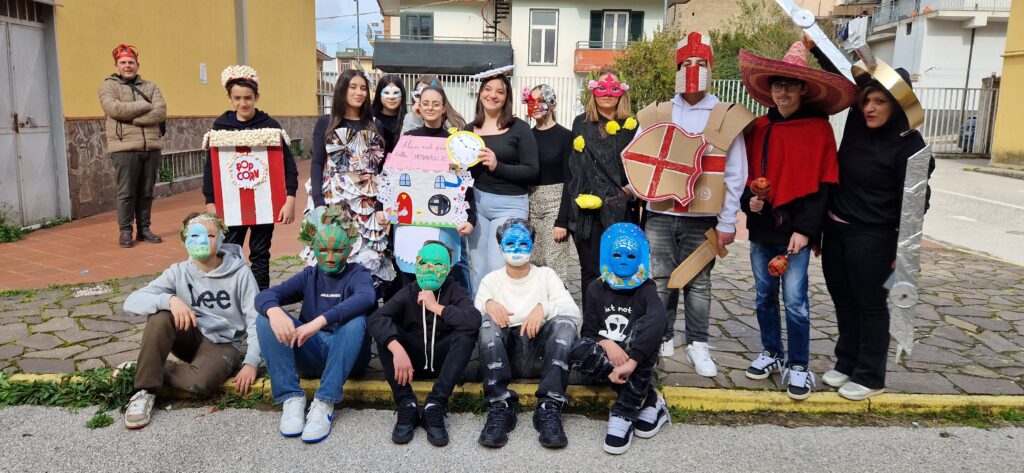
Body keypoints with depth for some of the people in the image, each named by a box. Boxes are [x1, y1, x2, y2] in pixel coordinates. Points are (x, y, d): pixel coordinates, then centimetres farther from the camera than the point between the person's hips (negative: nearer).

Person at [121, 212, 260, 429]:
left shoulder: (240, 273, -12)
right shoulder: (179, 272, -6)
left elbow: (256, 320, -13)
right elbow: (131, 302, -15)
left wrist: (251, 363, -25)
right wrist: (170, 299, -35)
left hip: (223, 344, -3)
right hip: (192, 337, 3)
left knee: (201, 382, -34)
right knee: (160, 314, -28)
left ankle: (154, 369, -4)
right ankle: (145, 391, -17)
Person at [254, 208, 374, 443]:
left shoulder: (357, 274, 2)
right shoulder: (309, 276, 12)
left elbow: (366, 297, -25)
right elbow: (265, 295, -4)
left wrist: (320, 321, -39)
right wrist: (274, 311, -31)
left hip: (347, 355, -3)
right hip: (310, 352, 3)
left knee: (356, 320, -32)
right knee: (266, 318, -16)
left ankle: (324, 404, -33)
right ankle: (291, 398, -23)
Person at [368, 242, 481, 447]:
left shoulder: (455, 291, -5)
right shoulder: (409, 292, -3)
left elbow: (474, 320, -29)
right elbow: (376, 319, -23)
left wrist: (435, 307, -23)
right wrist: (398, 350, -39)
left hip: (442, 359, -1)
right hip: (412, 358, 1)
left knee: (467, 332, -28)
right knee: (385, 331, -23)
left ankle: (435, 406, -31)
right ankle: (407, 405, -27)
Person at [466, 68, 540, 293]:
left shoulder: (519, 128, -3)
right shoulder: (470, 129, 9)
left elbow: (532, 171, -7)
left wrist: (497, 166, -18)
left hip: (509, 204, -4)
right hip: (476, 201, 4)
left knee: (498, 267, -6)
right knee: (478, 268, 7)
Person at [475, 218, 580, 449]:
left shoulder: (546, 275, 14)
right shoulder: (491, 279, 17)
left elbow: (574, 312, -2)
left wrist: (544, 307, -21)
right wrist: (487, 304, -21)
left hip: (540, 354, 0)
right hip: (504, 353, 0)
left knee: (565, 322, -27)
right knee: (488, 323, -28)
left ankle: (549, 409, -32)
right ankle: (500, 407, -32)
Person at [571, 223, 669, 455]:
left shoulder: (645, 289, -8)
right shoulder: (597, 288, 3)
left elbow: (659, 320, -30)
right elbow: (588, 331, 0)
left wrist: (631, 361, -43)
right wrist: (606, 343, -26)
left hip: (638, 358, -2)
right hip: (605, 358, 2)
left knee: (646, 325, -34)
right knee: (580, 351, -32)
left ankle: (623, 414, -32)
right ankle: (649, 401, -25)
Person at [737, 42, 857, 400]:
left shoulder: (819, 128, -5)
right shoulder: (759, 127, 6)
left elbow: (823, 185, -7)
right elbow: (746, 173, 13)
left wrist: (805, 229, -13)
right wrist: (749, 200, -7)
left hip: (795, 229, -4)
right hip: (761, 227, 5)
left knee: (794, 300, -3)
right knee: (764, 295, 14)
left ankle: (798, 366, 13)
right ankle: (771, 353, 30)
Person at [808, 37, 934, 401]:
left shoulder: (909, 146, -15)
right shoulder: (857, 122, 1)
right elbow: (841, 77, 16)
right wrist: (815, 46, 9)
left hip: (872, 238, -7)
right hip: (835, 228, 7)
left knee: (871, 306, 6)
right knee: (843, 302, 16)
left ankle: (870, 378, 20)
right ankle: (846, 364, 32)